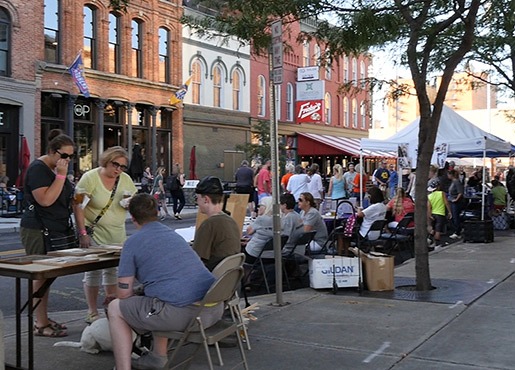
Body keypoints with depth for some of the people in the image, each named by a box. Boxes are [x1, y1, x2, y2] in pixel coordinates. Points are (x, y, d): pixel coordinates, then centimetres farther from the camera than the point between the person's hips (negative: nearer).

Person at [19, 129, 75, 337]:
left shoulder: (56, 169, 17)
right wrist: (61, 176, -22)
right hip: (37, 231, -9)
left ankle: (43, 319, 20)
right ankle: (40, 325, 0)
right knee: (40, 276, -6)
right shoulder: (38, 168, -13)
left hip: (53, 230, 9)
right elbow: (45, 199, -23)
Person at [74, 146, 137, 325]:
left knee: (112, 271, 10)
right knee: (93, 272, 0)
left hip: (117, 235, 5)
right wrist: (82, 233, -20)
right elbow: (78, 206, -14)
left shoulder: (126, 179, 4)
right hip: (94, 234, -5)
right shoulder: (90, 177, -11)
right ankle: (92, 313, 10)